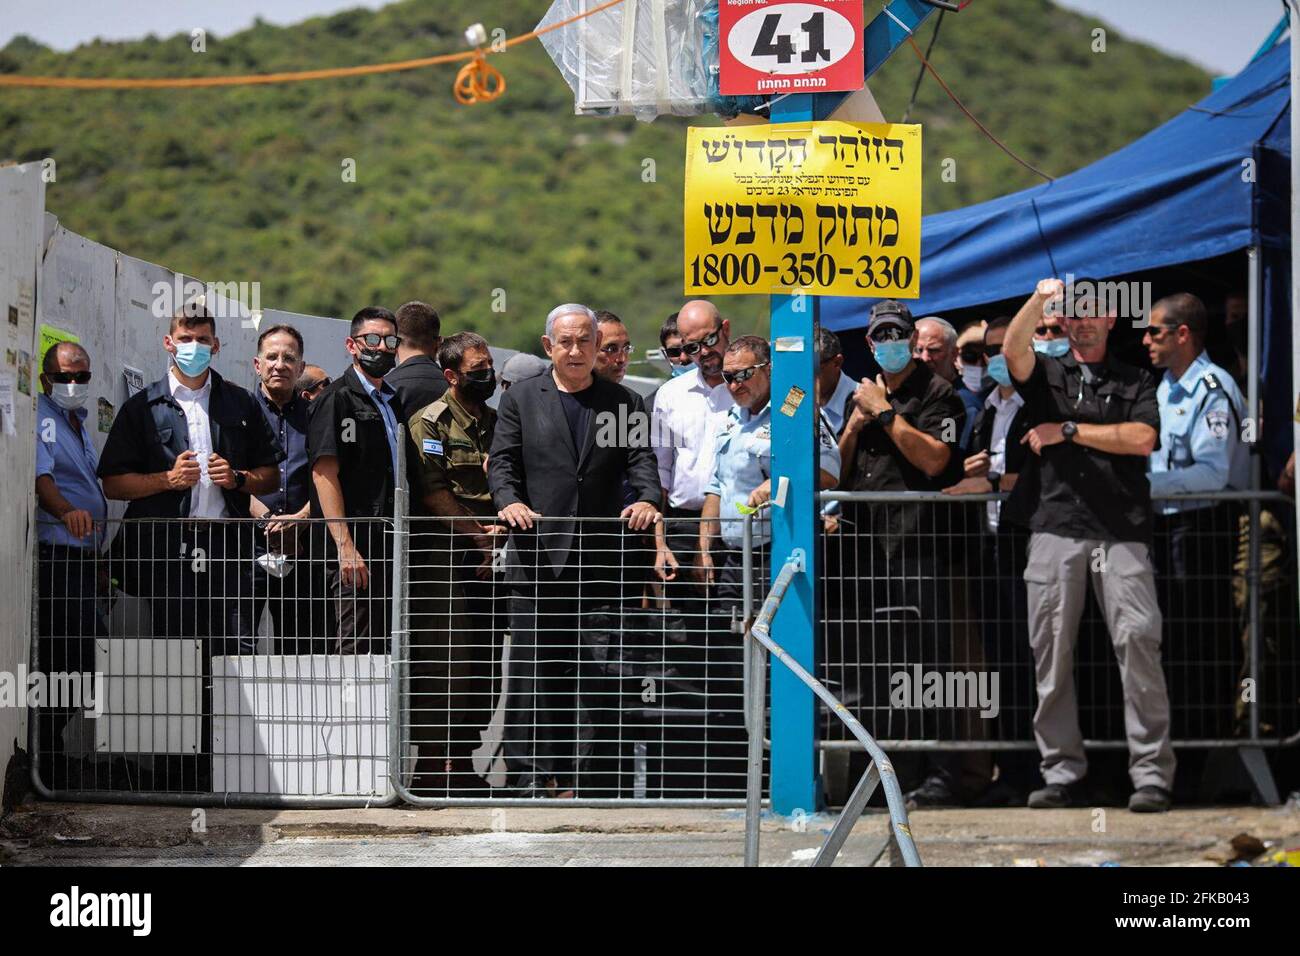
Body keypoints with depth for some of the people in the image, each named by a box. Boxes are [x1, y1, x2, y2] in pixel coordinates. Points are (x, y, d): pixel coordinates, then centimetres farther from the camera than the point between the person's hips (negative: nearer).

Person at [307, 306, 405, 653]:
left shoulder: (396, 403, 20)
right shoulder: (336, 400, -4)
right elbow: (324, 474, -12)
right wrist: (345, 546, -20)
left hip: (392, 546, 8)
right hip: (356, 548, -8)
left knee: (387, 651, 6)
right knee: (355, 651, -9)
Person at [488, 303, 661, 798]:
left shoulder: (624, 402, 14)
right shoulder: (520, 398, 11)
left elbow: (640, 458, 4)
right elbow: (502, 460, 3)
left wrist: (647, 499, -15)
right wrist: (509, 501, -17)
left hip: (600, 553, 1)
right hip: (538, 551, -1)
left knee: (591, 669, 2)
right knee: (532, 664, -4)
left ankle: (576, 774, 6)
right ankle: (531, 773, -2)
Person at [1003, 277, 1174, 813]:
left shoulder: (1136, 383, 17)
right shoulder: (1047, 376, 18)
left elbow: (1143, 439, 0)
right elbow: (1014, 350, -5)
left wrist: (1069, 431, -1)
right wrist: (1040, 299, -21)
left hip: (1121, 531, -1)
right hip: (1055, 527, 1)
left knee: (1138, 640, -14)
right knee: (1050, 649, -1)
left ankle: (1151, 773, -11)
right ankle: (1061, 773, 5)